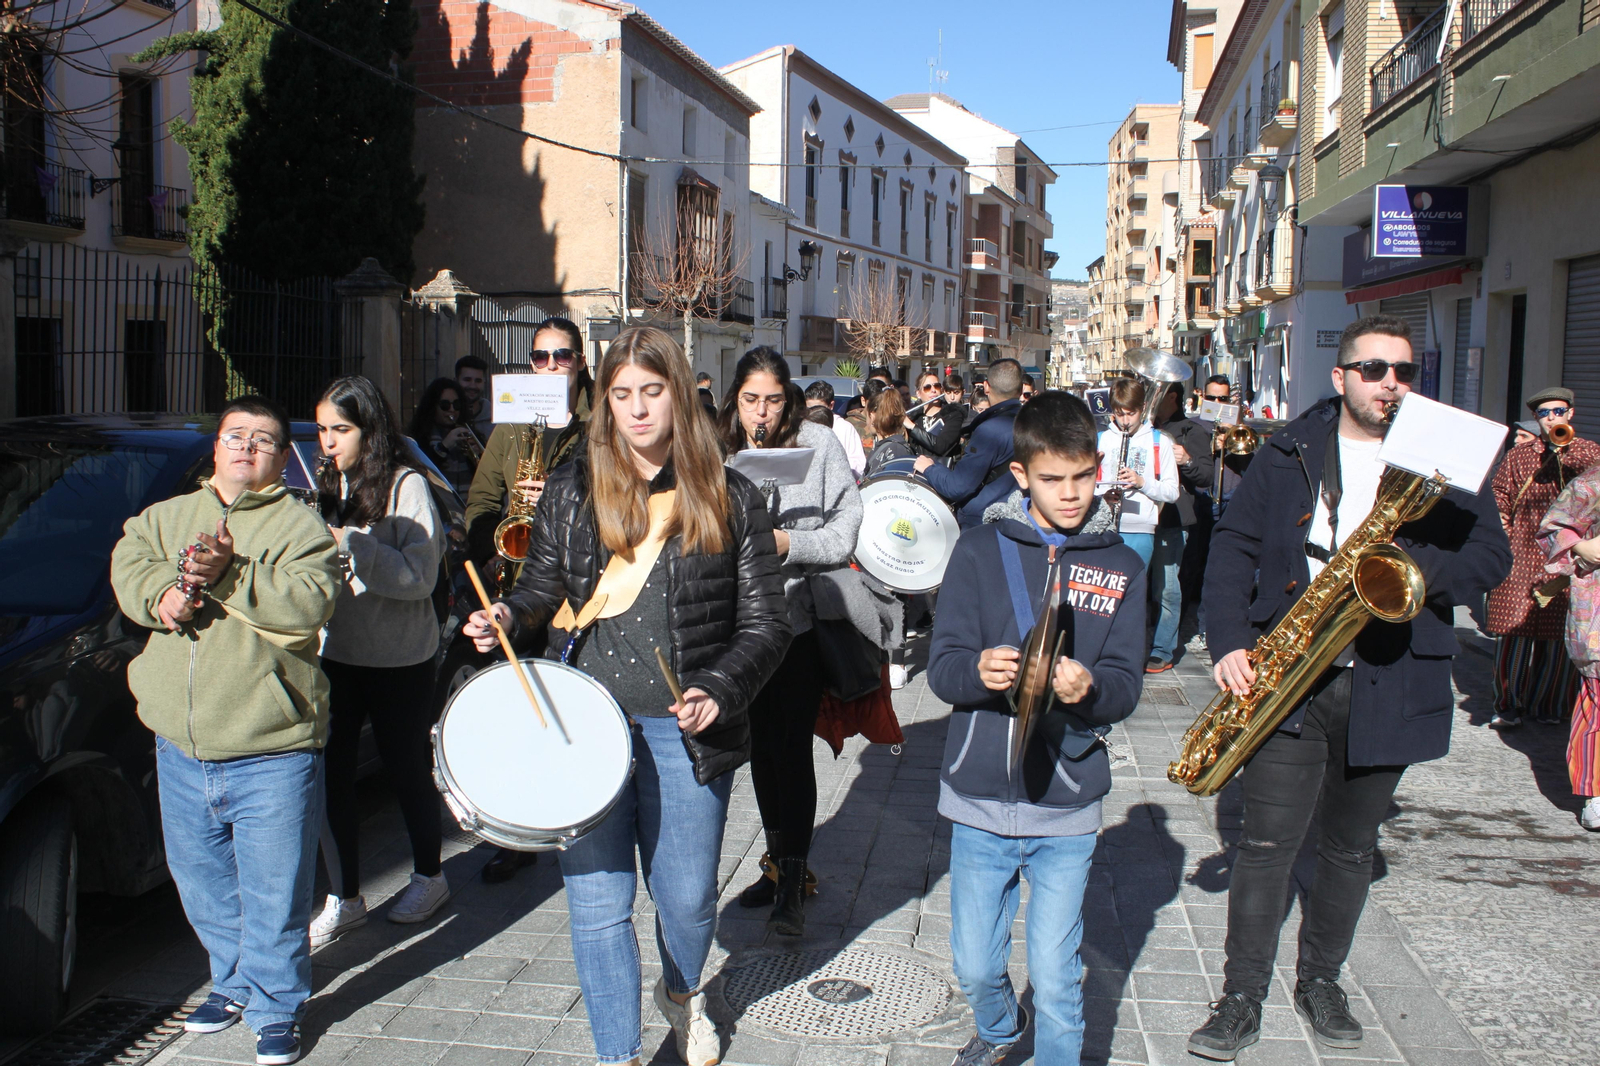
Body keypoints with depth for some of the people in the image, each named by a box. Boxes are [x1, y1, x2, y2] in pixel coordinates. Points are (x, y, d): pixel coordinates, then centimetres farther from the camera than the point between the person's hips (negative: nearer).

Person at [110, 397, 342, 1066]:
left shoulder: (298, 524, -2)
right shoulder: (165, 517, 15)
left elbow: (311, 601, -16)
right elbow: (127, 568, 3)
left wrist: (229, 575, -24)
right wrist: (164, 594, -17)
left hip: (272, 753, -5)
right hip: (181, 746, 5)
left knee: (273, 892, 2)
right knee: (202, 883, 18)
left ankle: (275, 1008, 19)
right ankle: (234, 982, 39)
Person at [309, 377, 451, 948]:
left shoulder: (406, 485, -11)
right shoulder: (326, 484, 8)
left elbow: (420, 577, -17)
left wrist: (350, 544, -25)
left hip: (399, 659, -5)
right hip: (337, 650, 5)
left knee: (408, 770, 10)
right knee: (330, 773, 3)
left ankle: (429, 875, 31)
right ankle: (344, 898, 16)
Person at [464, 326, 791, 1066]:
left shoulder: (731, 500, -1)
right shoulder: (571, 492, 4)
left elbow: (765, 624, -1)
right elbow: (543, 588, 14)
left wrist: (717, 692, -16)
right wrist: (508, 617, -8)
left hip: (686, 732, -1)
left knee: (687, 898, 14)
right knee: (598, 902, 4)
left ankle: (681, 993, 48)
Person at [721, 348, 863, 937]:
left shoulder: (819, 446, -5)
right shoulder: (719, 454, 4)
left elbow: (846, 532, -8)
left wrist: (785, 542, -22)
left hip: (803, 617, -4)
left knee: (793, 748, -4)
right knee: (762, 747, 13)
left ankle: (792, 883, 6)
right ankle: (779, 862, 30)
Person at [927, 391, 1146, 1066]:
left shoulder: (1120, 567, 3)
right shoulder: (980, 551, 0)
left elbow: (1125, 686, -3)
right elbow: (942, 666, -6)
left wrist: (1088, 689, -26)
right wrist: (977, 670, -29)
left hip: (1066, 809, 0)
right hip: (978, 800, 1)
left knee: (1055, 980, 3)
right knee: (974, 967, 14)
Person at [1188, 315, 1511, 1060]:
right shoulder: (1288, 453, 5)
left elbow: (1492, 554, 2)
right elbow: (1233, 545, 3)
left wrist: (1418, 567, -18)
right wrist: (1229, 642, -10)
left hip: (1386, 685, 1)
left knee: (1351, 844, 14)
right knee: (1267, 840, -2)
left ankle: (1321, 982, 32)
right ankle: (1242, 998, 10)